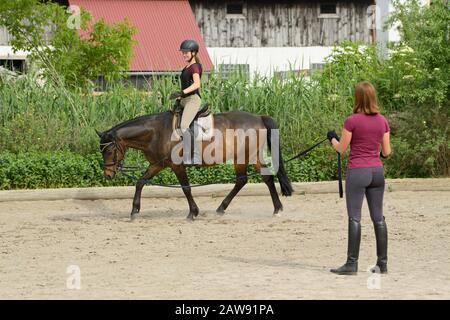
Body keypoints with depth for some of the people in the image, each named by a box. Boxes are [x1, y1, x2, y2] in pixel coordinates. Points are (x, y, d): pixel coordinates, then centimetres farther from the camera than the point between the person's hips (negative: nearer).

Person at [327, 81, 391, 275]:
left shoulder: (352, 121, -11)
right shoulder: (382, 121, 3)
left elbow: (341, 149, -4)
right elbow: (386, 152, 7)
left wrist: (332, 138, 16)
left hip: (357, 171, -5)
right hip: (377, 171, 5)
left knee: (354, 218, -3)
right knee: (378, 218, 9)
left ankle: (352, 263, -5)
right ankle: (382, 263, 11)